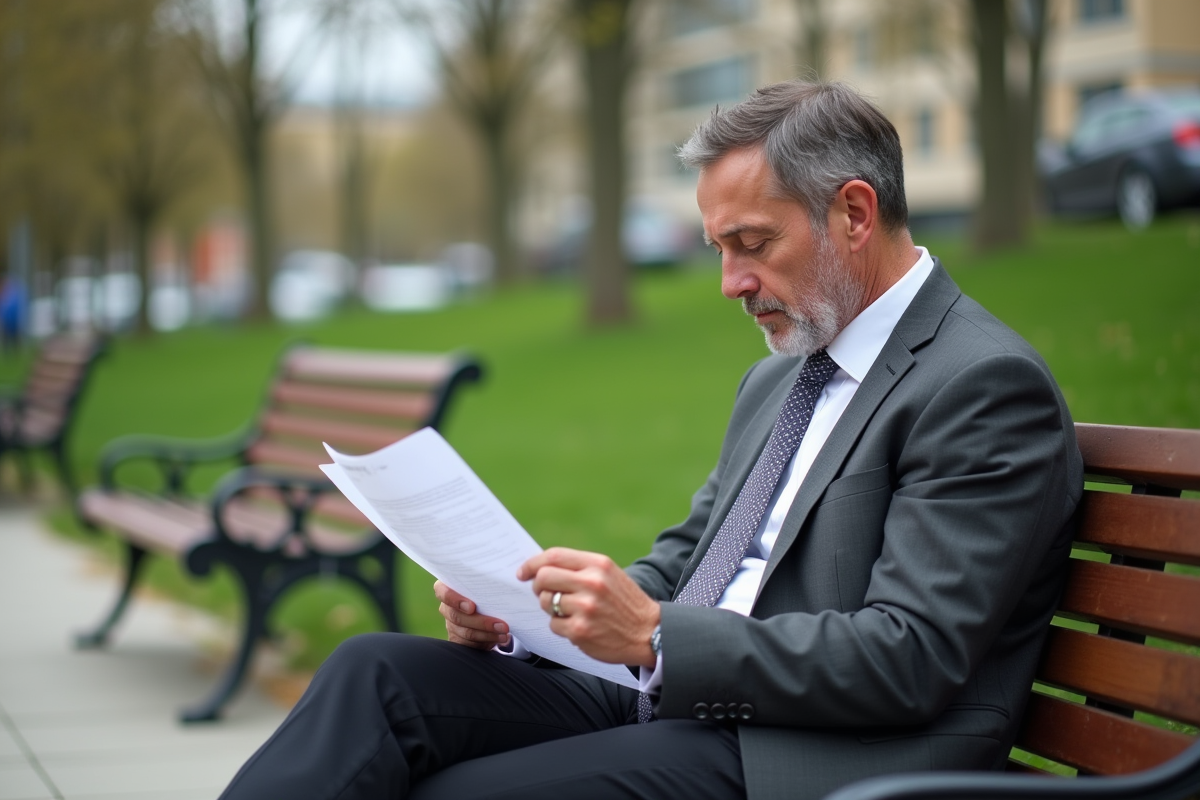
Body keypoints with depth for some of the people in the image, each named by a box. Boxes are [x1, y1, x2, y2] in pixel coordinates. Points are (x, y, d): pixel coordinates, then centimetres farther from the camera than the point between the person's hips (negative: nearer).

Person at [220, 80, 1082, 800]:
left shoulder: (991, 386, -9)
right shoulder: (778, 378, 21)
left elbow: (911, 660, -17)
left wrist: (655, 636, -21)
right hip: (669, 702, 9)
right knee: (377, 671, -13)